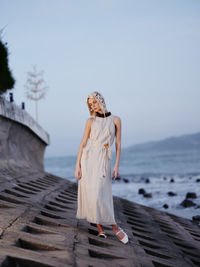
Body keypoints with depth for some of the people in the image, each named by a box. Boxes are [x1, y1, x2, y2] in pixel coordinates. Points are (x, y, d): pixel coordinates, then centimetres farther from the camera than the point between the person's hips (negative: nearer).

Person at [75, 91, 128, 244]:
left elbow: (118, 144, 4)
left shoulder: (115, 120, 6)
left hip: (103, 161, -1)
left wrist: (117, 165, -5)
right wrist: (77, 165, -3)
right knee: (90, 194, -3)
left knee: (100, 195, -12)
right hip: (88, 158, 1)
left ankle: (101, 227, 5)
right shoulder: (91, 121, 7)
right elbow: (83, 144, 4)